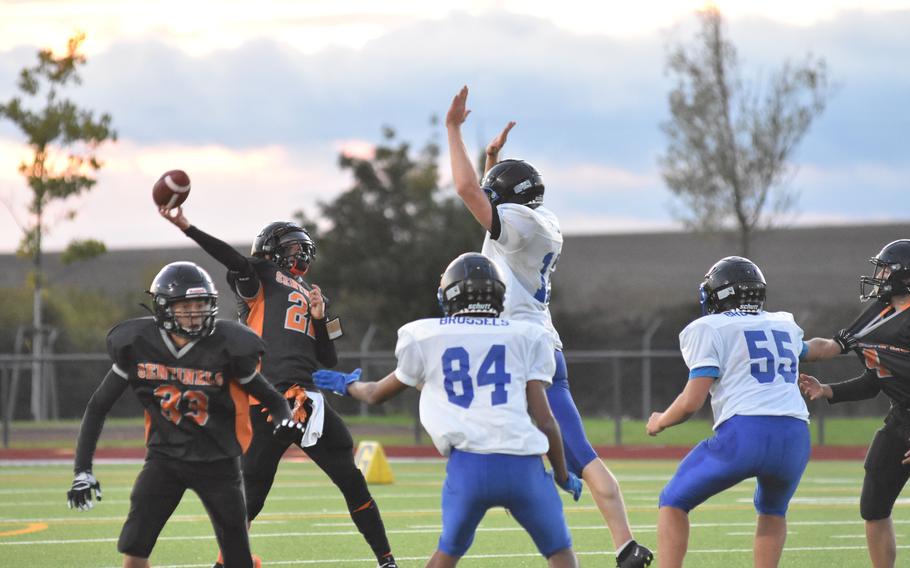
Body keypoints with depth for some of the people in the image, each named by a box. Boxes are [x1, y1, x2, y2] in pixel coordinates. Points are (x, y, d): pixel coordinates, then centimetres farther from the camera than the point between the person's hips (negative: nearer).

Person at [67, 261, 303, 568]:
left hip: (218, 460, -1)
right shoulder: (137, 346, -11)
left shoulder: (226, 347, -15)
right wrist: (82, 471, -6)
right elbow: (98, 406, -1)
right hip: (164, 458, 1)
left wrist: (284, 419, -25)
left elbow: (270, 397, -1)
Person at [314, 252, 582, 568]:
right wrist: (563, 475, 22)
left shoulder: (427, 338, 15)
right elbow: (544, 420, 8)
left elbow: (377, 394, 31)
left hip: (468, 463, 1)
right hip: (523, 464, -1)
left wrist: (347, 384, 53)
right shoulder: (525, 338, 12)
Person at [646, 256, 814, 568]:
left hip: (744, 433, -5)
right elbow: (806, 352, 50)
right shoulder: (784, 325, 24)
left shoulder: (709, 330, 7)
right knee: (772, 510, 33)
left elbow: (692, 402, -1)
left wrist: (660, 422, 18)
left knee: (673, 502, 14)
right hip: (795, 437, 5)